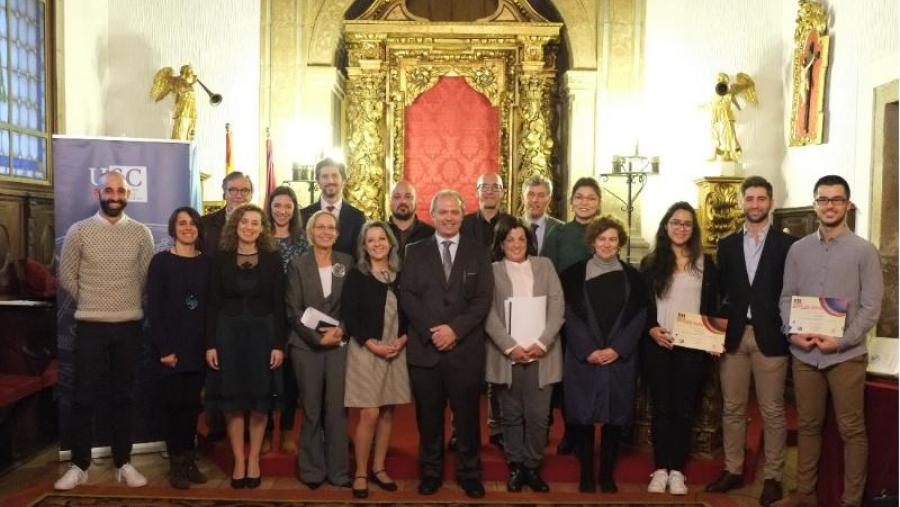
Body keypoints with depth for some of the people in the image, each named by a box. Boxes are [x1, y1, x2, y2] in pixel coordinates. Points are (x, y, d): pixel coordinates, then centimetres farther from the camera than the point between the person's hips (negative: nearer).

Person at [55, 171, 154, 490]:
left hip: (129, 325, 1)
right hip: (90, 325, -1)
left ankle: (123, 463, 19)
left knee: (123, 396, 9)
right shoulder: (78, 231, -2)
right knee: (84, 397, 3)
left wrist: (128, 303, 9)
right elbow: (66, 277, 3)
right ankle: (79, 465, 14)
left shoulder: (141, 233, 2)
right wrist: (92, 303, 8)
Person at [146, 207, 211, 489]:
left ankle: (189, 459, 18)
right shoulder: (161, 261, -3)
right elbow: (153, 308, -7)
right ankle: (176, 463, 12)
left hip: (198, 345, 3)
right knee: (173, 402, 2)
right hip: (172, 345, -3)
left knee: (192, 402, 8)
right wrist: (164, 348, -13)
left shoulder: (206, 262, 8)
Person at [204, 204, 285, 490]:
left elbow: (278, 305, -1)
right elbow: (213, 303, 0)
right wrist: (210, 343, -6)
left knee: (260, 404, 7)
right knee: (233, 404, 6)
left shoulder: (272, 259, 0)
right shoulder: (221, 258, 1)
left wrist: (279, 344, -7)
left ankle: (254, 460, 22)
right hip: (228, 334, 0)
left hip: (261, 334, 0)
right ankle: (239, 461, 18)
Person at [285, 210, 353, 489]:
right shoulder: (298, 265, 1)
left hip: (339, 343, 1)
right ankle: (312, 469, 17)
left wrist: (341, 329, -11)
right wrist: (318, 338, -11)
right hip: (306, 344, -1)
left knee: (337, 409, 1)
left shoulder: (347, 262, 6)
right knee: (311, 410, 5)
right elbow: (294, 310, -3)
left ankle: (338, 469, 12)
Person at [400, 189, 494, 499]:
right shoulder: (415, 251, 8)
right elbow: (407, 296, -1)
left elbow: (484, 300, -2)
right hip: (424, 348, 1)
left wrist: (455, 329, -14)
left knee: (467, 415, 7)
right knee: (428, 416, 9)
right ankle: (430, 472, 23)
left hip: (466, 349, 0)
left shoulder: (478, 253, 6)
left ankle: (469, 473, 22)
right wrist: (431, 330, -13)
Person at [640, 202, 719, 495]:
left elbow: (712, 305, 8)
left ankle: (677, 470, 13)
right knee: (661, 407, 4)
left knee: (685, 408, 4)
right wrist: (651, 329, -13)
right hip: (657, 345, -1)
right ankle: (660, 469, 12)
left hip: (693, 346, 1)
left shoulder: (705, 263, 8)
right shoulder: (651, 262, 4)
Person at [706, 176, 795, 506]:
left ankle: (772, 477, 15)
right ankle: (733, 470, 21)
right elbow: (720, 291, 9)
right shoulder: (727, 245, 10)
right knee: (732, 408, 9)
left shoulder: (787, 244, 1)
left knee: (772, 410, 4)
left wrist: (788, 330, -9)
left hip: (770, 336, -3)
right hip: (733, 335, 3)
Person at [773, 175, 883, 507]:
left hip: (846, 355, -3)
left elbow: (871, 307, -5)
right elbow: (787, 298, 8)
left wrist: (841, 341, -15)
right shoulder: (798, 250, 7)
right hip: (804, 354, 3)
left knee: (852, 430, 5)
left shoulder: (864, 251, -2)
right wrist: (793, 333, -9)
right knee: (807, 425, 13)